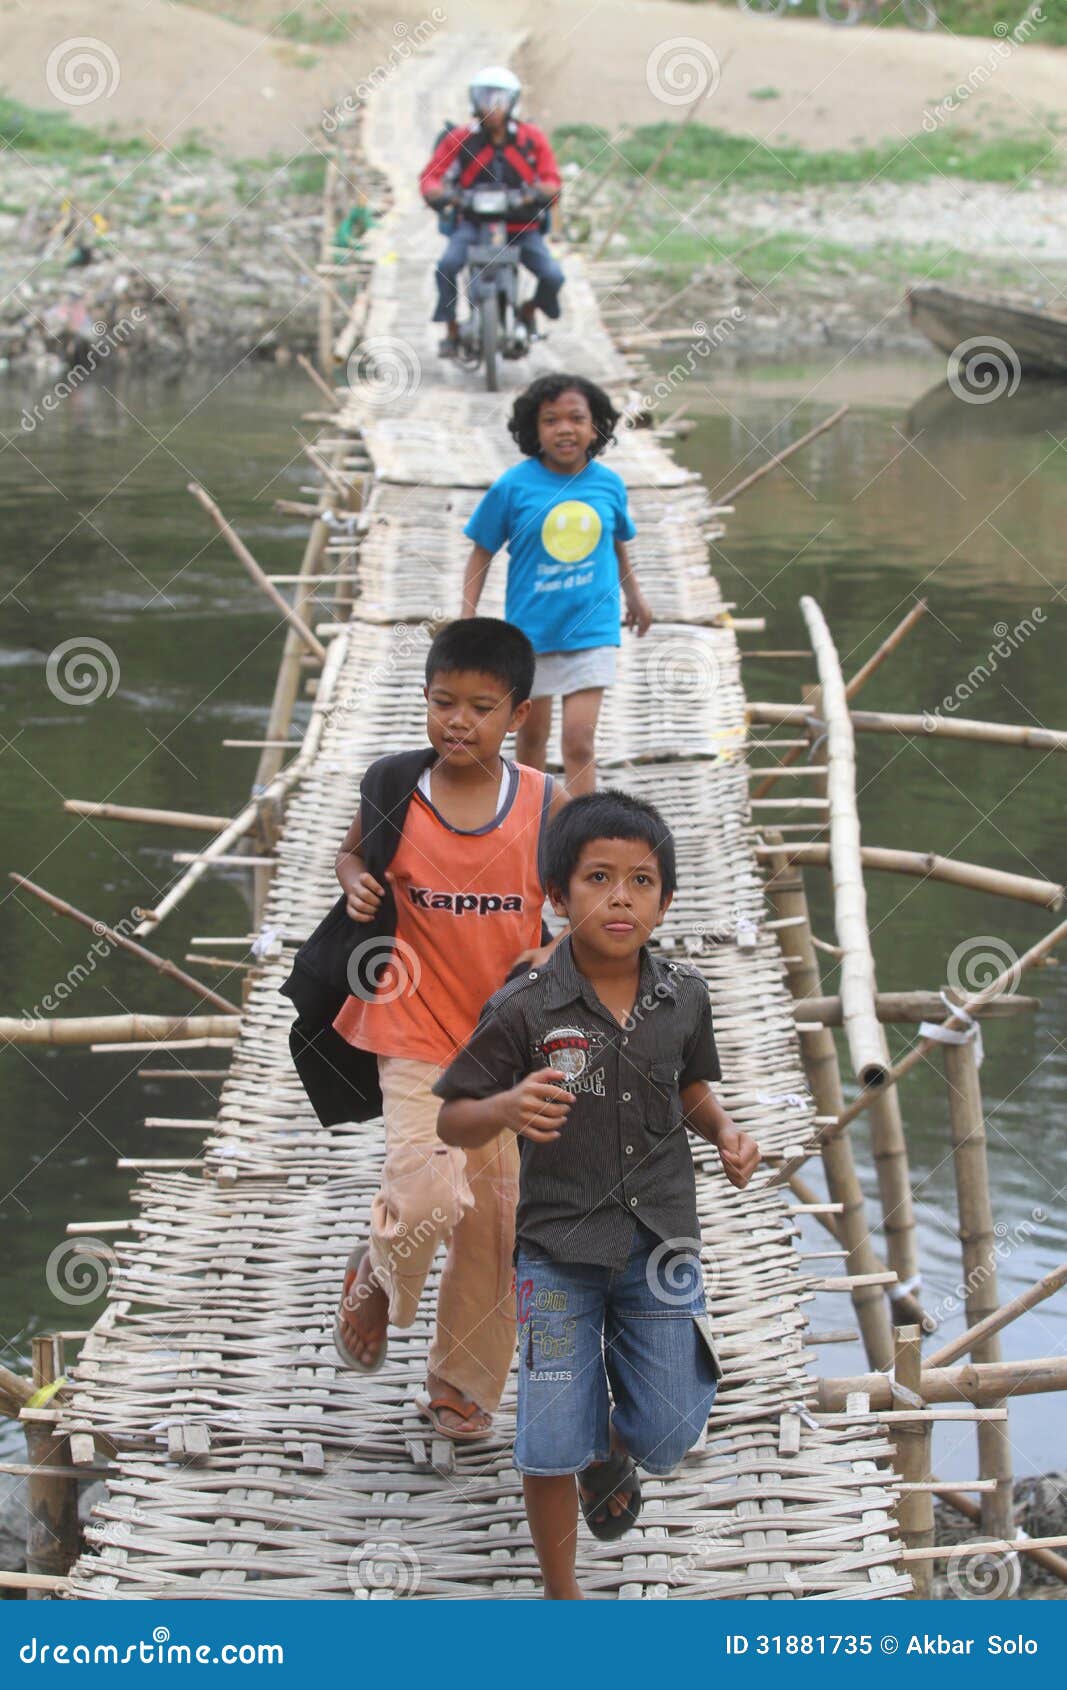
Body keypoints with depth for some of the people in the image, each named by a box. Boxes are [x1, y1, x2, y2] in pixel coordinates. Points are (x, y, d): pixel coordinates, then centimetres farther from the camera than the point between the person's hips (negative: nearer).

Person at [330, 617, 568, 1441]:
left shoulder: (544, 804, -7)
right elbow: (354, 850, 13)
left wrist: (555, 955, -14)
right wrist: (355, 883, -9)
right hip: (417, 1036, -2)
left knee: (497, 1221, 8)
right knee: (430, 1201, -20)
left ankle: (463, 1386, 28)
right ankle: (380, 1275, 17)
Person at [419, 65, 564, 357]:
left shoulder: (532, 138, 2)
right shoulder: (460, 138, 0)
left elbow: (550, 178, 0)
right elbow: (431, 175, -2)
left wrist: (544, 191, -24)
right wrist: (438, 193, -25)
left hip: (521, 226, 1)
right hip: (473, 221, -1)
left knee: (553, 276, -17)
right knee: (447, 264, -30)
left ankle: (529, 311, 18)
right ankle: (451, 330, -12)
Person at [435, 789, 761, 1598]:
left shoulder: (683, 997, -4)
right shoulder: (525, 1009, -16)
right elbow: (451, 1122, -11)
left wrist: (724, 1130, -6)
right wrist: (506, 1109, -32)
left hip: (661, 1236, 3)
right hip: (559, 1247, -3)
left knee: (669, 1432, 8)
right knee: (551, 1444, 0)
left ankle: (613, 1451, 46)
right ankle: (560, 1591, 24)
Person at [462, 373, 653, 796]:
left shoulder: (609, 484, -4)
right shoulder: (513, 487, -11)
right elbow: (482, 551, -2)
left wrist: (634, 595, 28)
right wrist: (467, 615, -7)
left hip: (591, 628, 0)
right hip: (531, 629, 0)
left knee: (580, 740, -8)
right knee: (532, 735, 16)